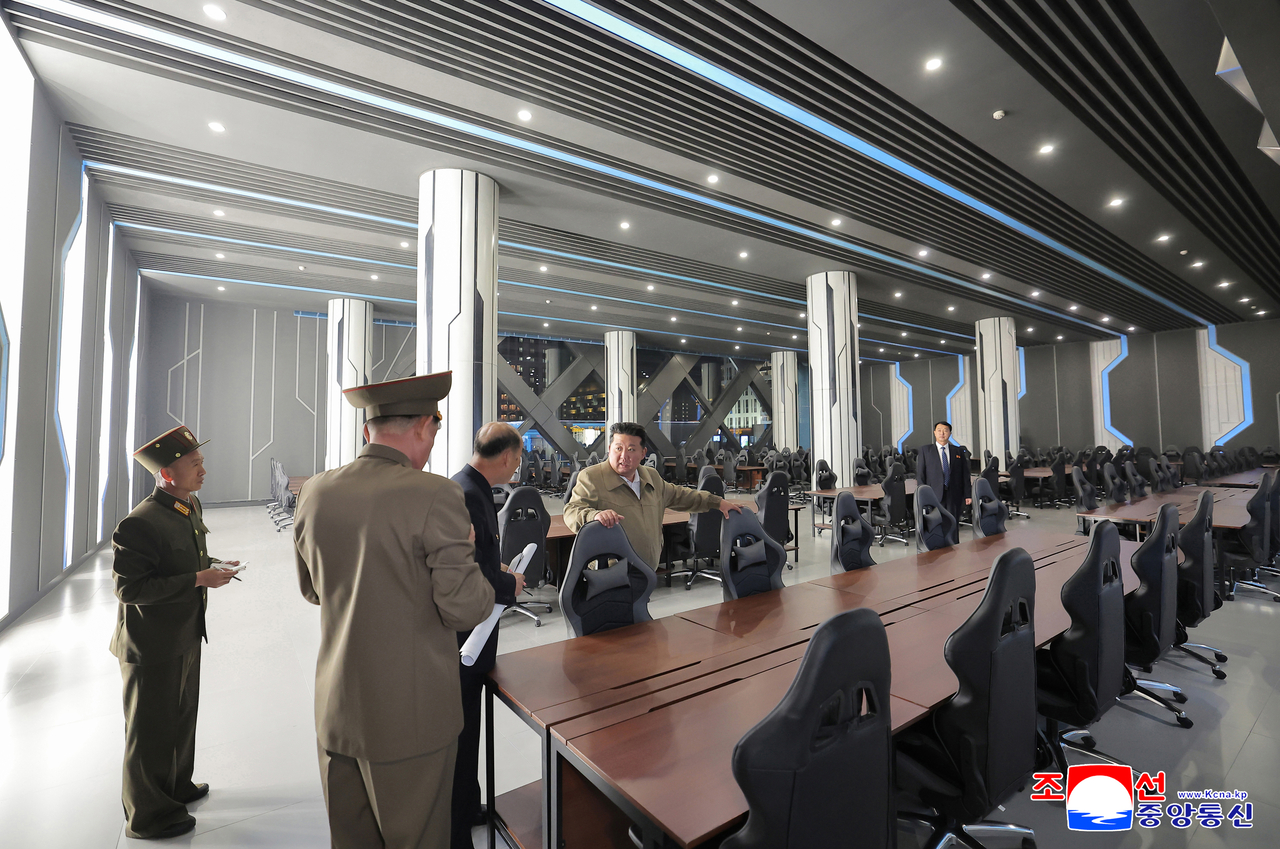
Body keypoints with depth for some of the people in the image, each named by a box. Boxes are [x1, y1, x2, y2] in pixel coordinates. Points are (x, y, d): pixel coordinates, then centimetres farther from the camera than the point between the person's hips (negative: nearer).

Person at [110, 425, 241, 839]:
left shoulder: (191, 506, 3)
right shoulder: (139, 524, -25)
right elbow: (130, 588, -26)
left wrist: (212, 568, 1)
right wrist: (198, 580, -28)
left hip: (186, 637, 9)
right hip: (153, 646, -9)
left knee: (182, 716, 25)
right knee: (151, 728, 10)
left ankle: (176, 787, 46)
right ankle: (149, 816, 31)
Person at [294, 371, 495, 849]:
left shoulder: (315, 493, -2)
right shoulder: (435, 496, -21)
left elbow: (312, 589, 12)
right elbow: (464, 610, -19)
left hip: (336, 713, 6)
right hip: (411, 717, -5)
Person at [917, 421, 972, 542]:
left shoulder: (958, 451, 11)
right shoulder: (925, 450, 6)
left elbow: (965, 474, 9)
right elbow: (920, 474, 3)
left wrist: (968, 494, 2)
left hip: (954, 496, 2)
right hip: (934, 495, -2)